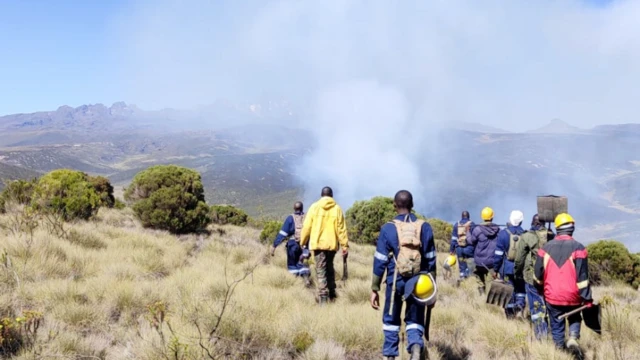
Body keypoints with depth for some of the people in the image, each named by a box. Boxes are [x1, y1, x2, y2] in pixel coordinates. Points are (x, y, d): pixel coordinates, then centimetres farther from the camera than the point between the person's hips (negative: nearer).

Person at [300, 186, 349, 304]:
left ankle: (323, 299, -9)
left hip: (317, 243, -2)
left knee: (321, 270, 0)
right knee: (329, 269, 20)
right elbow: (341, 229, -1)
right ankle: (332, 295, 24)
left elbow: (306, 227, 0)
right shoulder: (337, 208, 2)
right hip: (332, 244, 2)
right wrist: (345, 245, 2)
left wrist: (302, 242, 10)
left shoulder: (314, 207, 1)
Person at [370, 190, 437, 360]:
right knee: (414, 321, 12)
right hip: (418, 284, 1)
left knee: (391, 321, 16)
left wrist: (374, 289, 3)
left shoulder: (388, 228, -6)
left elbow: (380, 261, -4)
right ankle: (416, 346, -15)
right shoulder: (425, 227, 0)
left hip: (395, 283, -1)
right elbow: (431, 260, 3)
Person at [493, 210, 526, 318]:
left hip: (507, 269, -2)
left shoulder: (503, 233, -10)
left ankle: (510, 314, 12)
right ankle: (520, 307, -1)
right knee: (521, 289, 18)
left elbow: (498, 254, -9)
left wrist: (495, 269, -1)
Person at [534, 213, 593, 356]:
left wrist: (541, 288, 25)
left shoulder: (546, 248, 1)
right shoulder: (578, 248, -9)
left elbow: (538, 274, 7)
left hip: (552, 296, 1)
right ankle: (573, 338, -3)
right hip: (572, 297, -1)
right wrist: (587, 299, -6)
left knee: (556, 325, 14)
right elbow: (582, 277, -11)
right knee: (575, 319, 21)